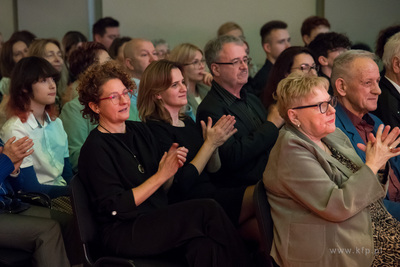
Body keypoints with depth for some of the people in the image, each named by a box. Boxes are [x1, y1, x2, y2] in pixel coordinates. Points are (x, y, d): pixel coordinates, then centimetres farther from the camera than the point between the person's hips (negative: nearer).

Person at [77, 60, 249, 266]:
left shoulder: (140, 131, 14)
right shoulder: (94, 149, -7)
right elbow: (116, 208, -14)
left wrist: (171, 165, -5)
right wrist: (161, 175, -14)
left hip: (158, 221, 6)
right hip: (123, 236, -6)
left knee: (203, 247, -26)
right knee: (207, 209, -23)